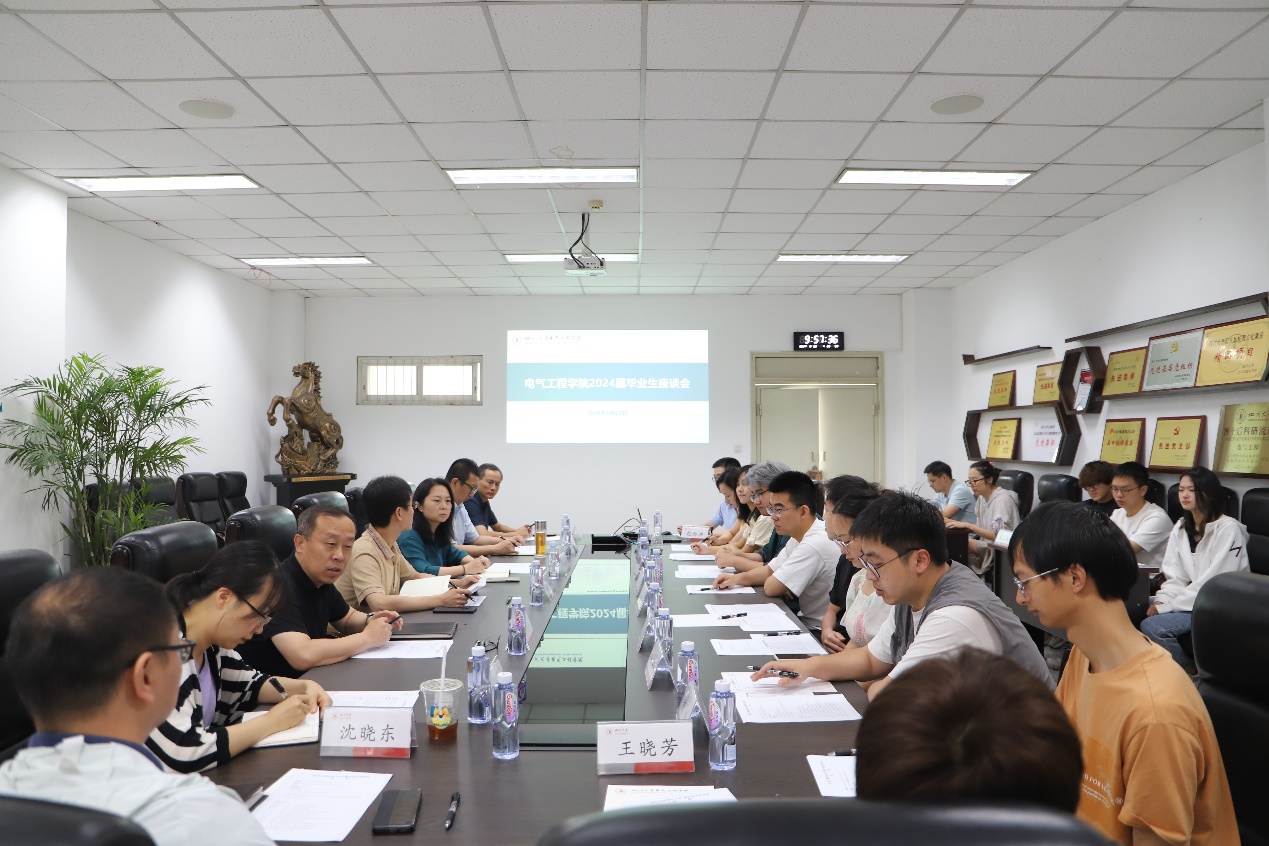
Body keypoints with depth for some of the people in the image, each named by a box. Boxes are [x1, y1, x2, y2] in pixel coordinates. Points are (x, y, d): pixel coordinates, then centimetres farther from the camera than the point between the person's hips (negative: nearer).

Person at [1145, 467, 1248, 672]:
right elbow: (1175, 577, 6)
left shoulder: (1228, 529, -14)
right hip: (1191, 600, 7)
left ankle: (1192, 671, 1)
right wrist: (1161, 600, -14)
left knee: (1152, 626, -25)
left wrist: (1168, 607, -20)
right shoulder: (1181, 528, 8)